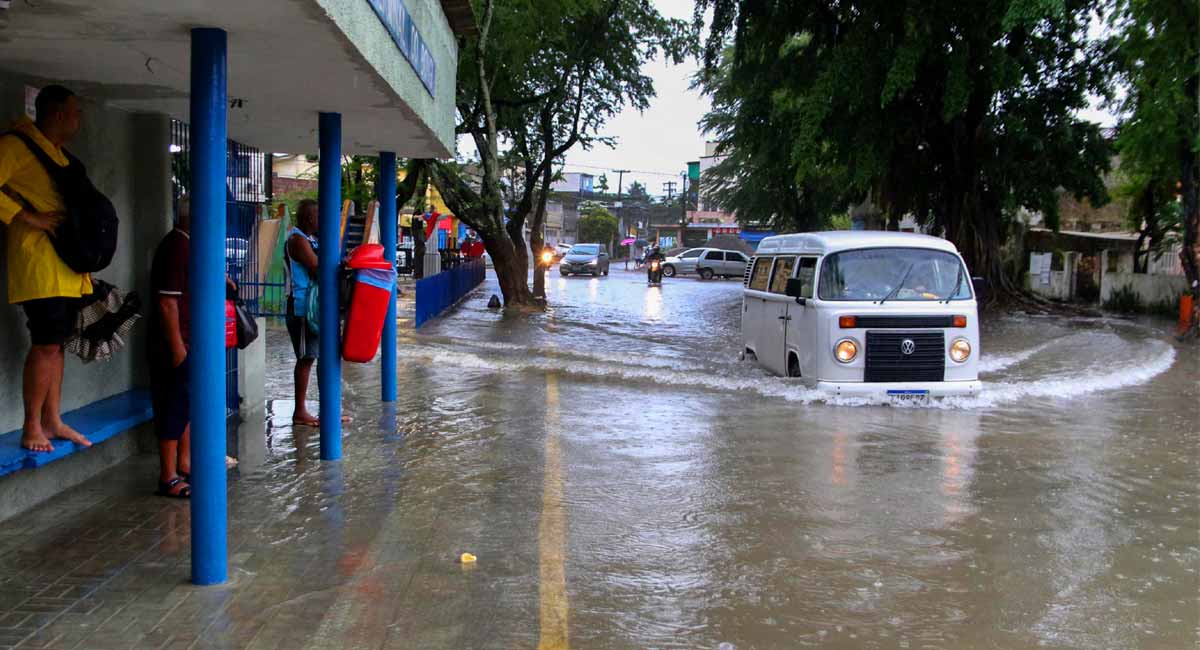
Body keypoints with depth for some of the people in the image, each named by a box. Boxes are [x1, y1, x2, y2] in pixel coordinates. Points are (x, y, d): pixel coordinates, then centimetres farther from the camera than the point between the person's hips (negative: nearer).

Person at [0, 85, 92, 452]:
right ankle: (31, 429, -2)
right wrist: (31, 219, -19)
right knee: (46, 344, -10)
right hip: (39, 263, -9)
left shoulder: (58, 153, 21)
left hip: (66, 268, 9)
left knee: (56, 343, 10)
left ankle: (52, 421, 17)